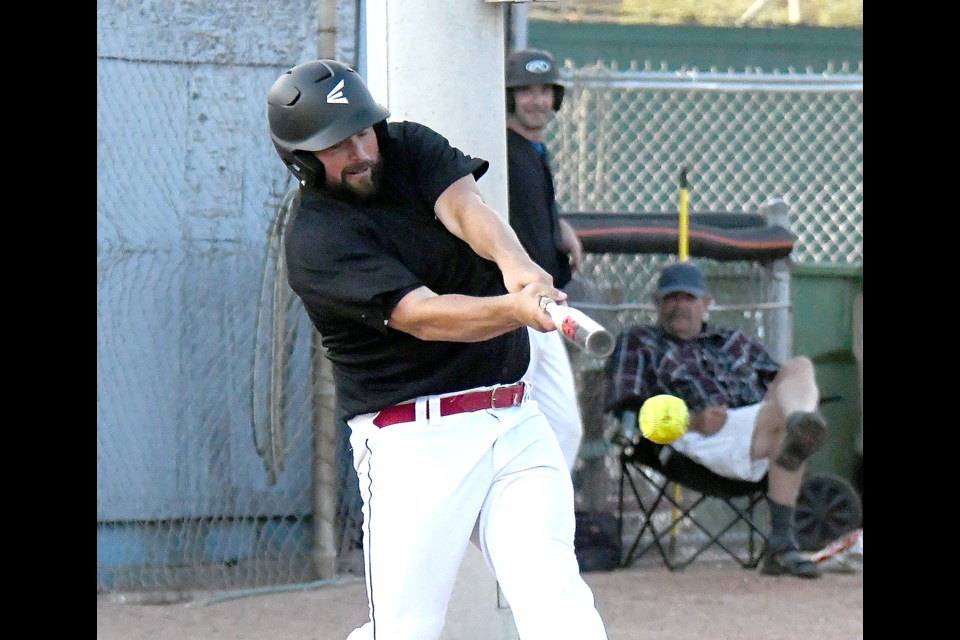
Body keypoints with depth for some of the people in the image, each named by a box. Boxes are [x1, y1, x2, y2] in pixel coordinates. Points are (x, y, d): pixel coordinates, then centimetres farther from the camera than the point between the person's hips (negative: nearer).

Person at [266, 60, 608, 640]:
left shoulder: (413, 149, 8)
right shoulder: (315, 239, -11)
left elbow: (467, 209, -12)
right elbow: (424, 318, -22)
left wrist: (515, 264, -34)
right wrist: (514, 309, -40)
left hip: (515, 418, 4)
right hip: (415, 441, -4)